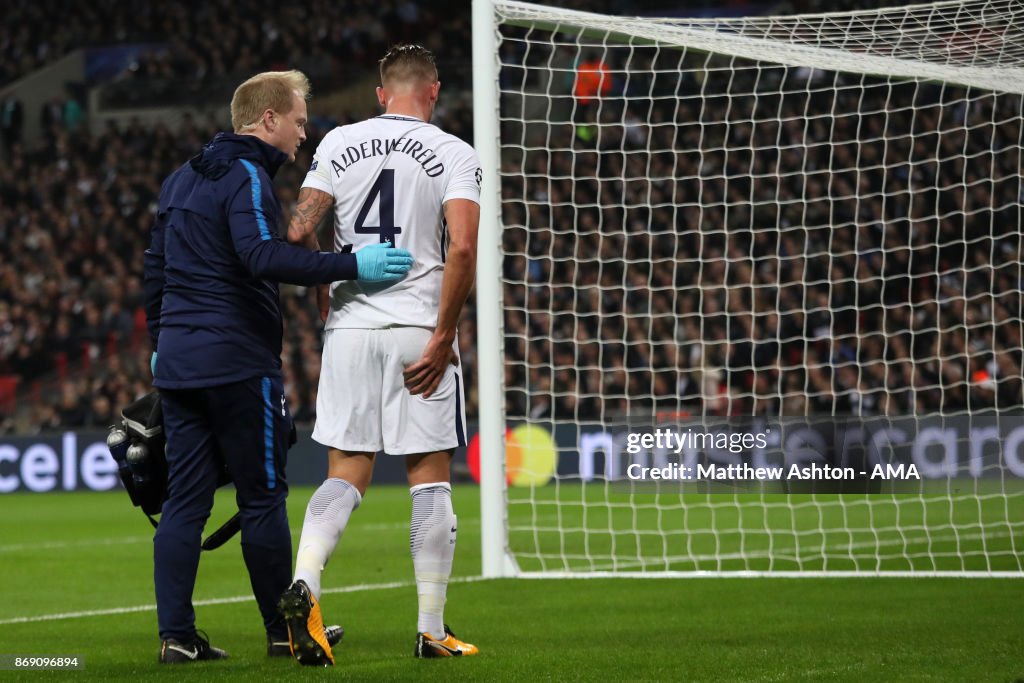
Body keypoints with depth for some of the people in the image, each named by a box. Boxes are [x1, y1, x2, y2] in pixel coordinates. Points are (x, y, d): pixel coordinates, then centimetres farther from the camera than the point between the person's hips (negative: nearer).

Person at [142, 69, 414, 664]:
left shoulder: (182, 179, 17)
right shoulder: (247, 178, -11)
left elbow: (155, 267, 22)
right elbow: (263, 256, -27)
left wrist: (161, 340, 30)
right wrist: (352, 267, -30)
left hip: (179, 363, 8)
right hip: (238, 363, -8)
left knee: (184, 501, 6)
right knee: (264, 497, 1)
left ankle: (177, 634, 3)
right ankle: (285, 630, 8)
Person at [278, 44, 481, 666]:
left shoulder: (338, 144, 7)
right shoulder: (455, 155, -1)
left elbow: (299, 233, 2)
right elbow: (462, 248, -13)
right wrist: (443, 337, -9)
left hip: (349, 328, 3)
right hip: (419, 326, -3)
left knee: (347, 475, 7)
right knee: (431, 478, 5)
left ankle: (304, 580, -18)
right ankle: (432, 629, 7)